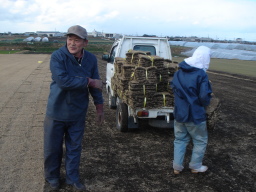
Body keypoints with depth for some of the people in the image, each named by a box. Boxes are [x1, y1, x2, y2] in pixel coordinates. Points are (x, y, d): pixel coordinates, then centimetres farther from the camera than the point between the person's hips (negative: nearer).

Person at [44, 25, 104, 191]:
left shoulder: (91, 59, -3)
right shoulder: (57, 56, -17)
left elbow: (96, 85, 5)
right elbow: (62, 80, -29)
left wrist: (99, 108, 6)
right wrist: (89, 81, -24)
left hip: (78, 114, 3)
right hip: (56, 112, -3)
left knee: (74, 148, 15)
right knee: (53, 147, 12)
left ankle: (73, 178, 35)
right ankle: (52, 177, 36)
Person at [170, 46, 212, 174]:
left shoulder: (179, 72, 3)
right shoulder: (201, 75, -19)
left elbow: (173, 87, 12)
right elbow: (205, 97, -22)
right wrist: (205, 103, -1)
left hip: (179, 114, 6)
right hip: (195, 115, -6)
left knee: (180, 139, 19)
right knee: (200, 141, 15)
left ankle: (177, 167, 23)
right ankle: (195, 166, 26)